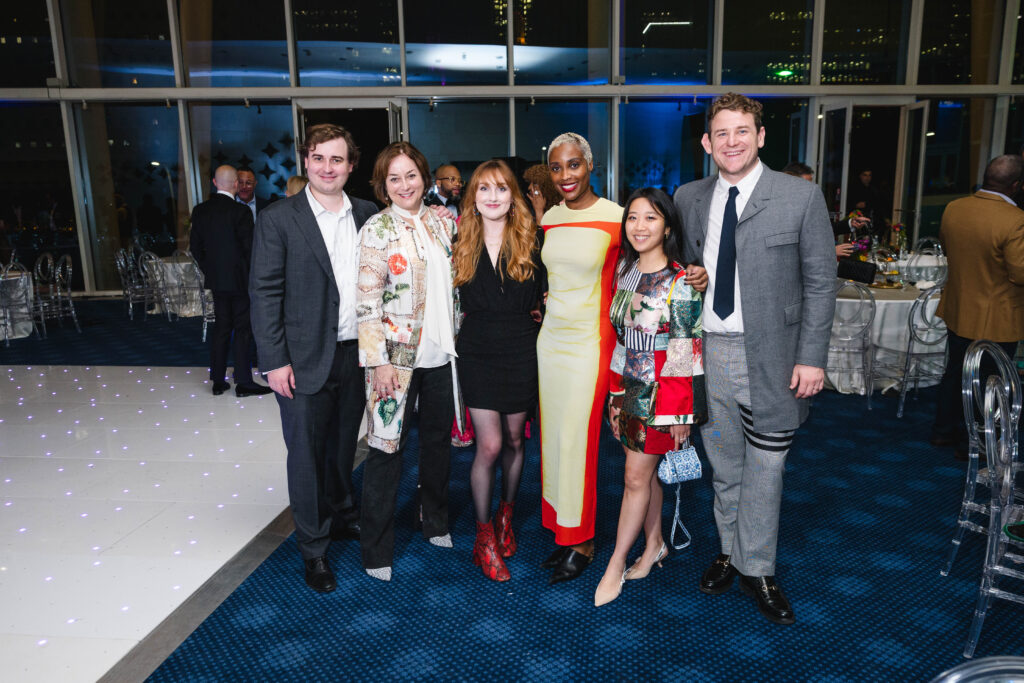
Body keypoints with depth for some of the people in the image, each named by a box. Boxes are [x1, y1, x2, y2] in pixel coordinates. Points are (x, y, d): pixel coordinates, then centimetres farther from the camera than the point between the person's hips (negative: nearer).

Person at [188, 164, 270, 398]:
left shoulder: (200, 210, 3)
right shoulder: (240, 212, -16)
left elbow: (195, 246, 8)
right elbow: (250, 249, -15)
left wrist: (209, 270, 18)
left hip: (216, 280, 6)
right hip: (240, 279, -6)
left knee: (221, 326, 14)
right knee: (242, 329, 1)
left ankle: (218, 381, 19)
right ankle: (243, 383, 6)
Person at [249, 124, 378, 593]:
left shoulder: (368, 216, 5)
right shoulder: (278, 219, -7)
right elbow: (265, 292, -8)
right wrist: (275, 360, -12)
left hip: (356, 355, 4)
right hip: (306, 360, -3)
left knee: (343, 446, 19)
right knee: (306, 454, 7)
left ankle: (342, 516, 41)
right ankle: (313, 549, 24)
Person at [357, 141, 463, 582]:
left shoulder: (442, 224, 7)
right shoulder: (376, 230, -7)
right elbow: (367, 302, -12)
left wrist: (458, 339, 10)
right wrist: (379, 361, -16)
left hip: (441, 354, 5)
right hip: (397, 356, -5)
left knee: (438, 439, 16)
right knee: (387, 449, 2)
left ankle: (435, 522, 37)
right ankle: (376, 549, 16)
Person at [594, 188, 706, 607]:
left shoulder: (680, 283, -13)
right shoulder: (625, 269, 6)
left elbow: (688, 352, -13)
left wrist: (683, 413, -12)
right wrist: (617, 393, 12)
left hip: (661, 393, -6)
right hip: (629, 389, 6)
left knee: (637, 477, 0)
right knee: (645, 472, 15)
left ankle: (616, 564, 14)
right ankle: (654, 545, 33)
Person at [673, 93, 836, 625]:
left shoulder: (801, 197, -4)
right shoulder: (688, 199, 6)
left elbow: (820, 281, -3)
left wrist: (811, 357, -8)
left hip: (770, 356, -3)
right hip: (707, 351, 3)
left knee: (764, 467, 6)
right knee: (723, 465, 14)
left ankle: (756, 570, 25)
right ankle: (731, 551, 35)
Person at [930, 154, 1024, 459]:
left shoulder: (953, 208, -5)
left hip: (957, 311, 6)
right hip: (996, 320, -6)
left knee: (955, 372, 22)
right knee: (985, 381, 11)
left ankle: (943, 430, 35)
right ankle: (970, 444, 24)